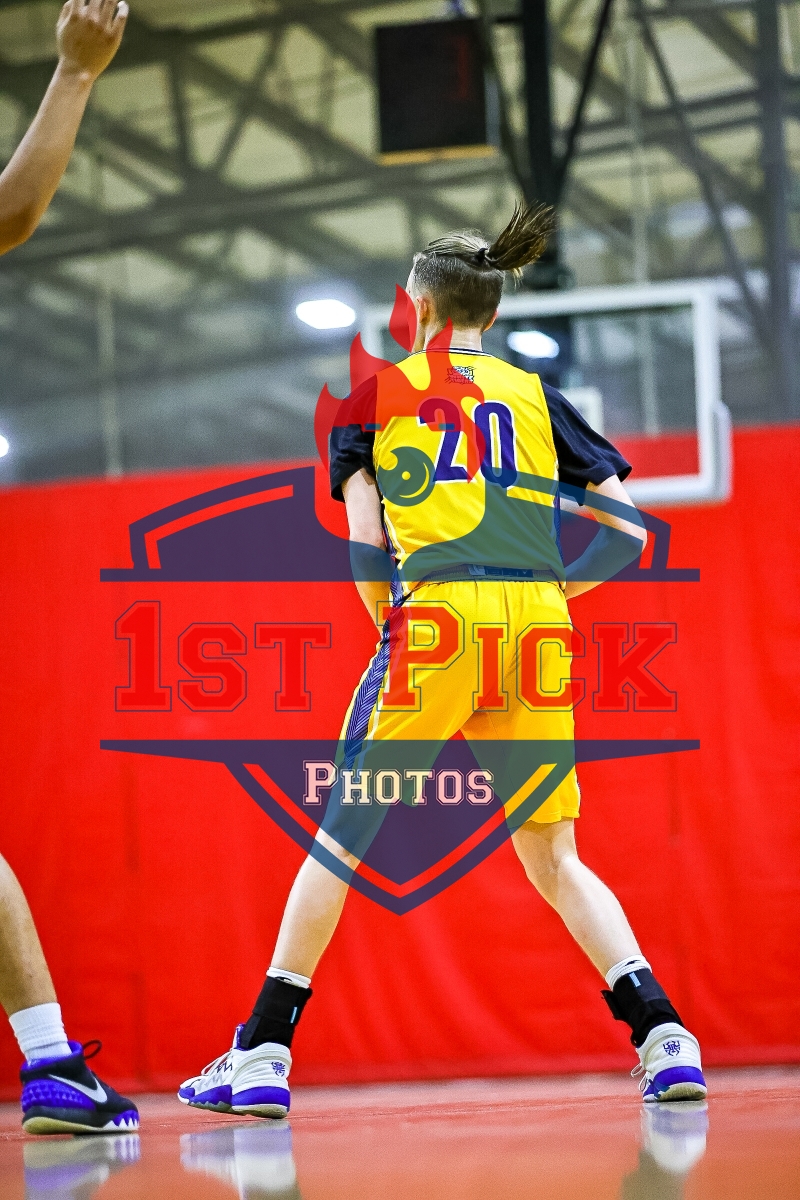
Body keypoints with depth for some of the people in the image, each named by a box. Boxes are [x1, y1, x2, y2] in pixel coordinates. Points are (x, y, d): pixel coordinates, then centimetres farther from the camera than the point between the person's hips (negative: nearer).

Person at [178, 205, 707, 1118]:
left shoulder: (375, 396, 12)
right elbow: (628, 531, 13)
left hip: (435, 617, -3)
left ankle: (264, 1053, 5)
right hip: (537, 628, 3)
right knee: (553, 860, 10)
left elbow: (364, 543, 1)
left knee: (341, 836, 7)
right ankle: (664, 1036, -4)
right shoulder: (535, 394, 18)